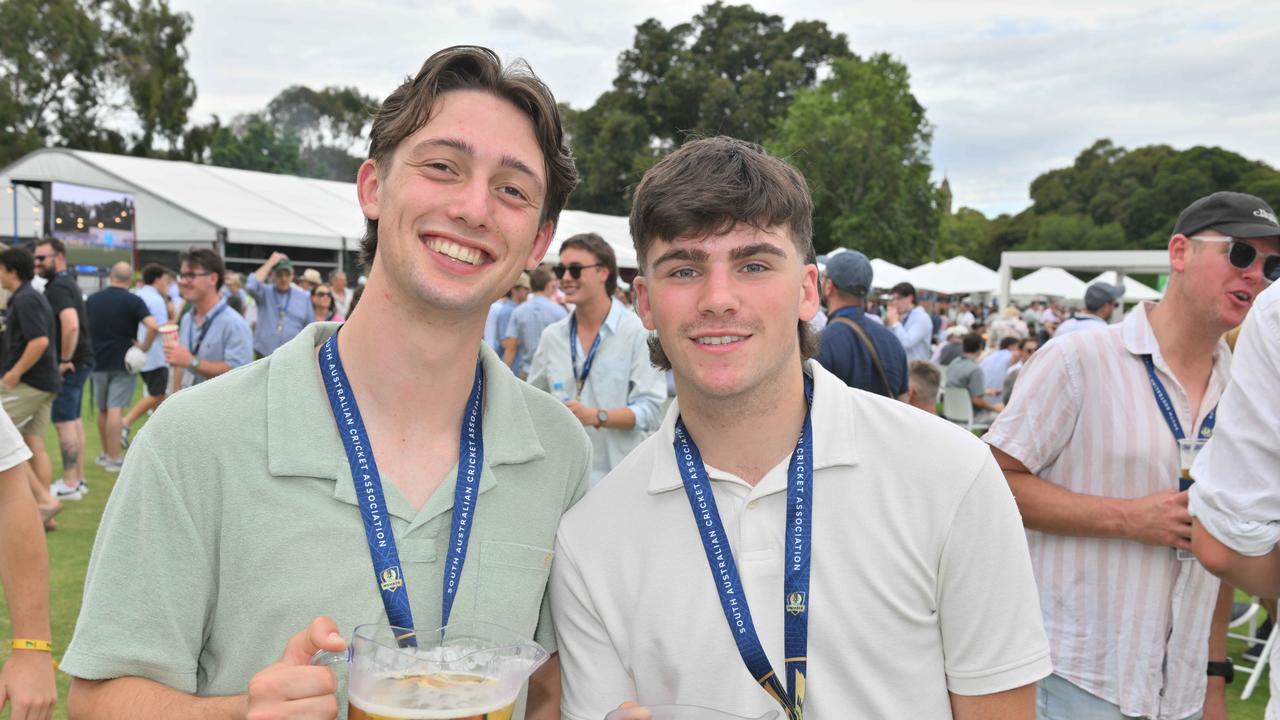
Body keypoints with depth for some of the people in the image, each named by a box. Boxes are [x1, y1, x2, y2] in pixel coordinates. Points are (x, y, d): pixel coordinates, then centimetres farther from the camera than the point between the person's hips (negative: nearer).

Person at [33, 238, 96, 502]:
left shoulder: (58, 287, -16)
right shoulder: (67, 283, 15)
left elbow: (71, 324, -31)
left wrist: (64, 360, -21)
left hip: (70, 364, -10)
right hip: (79, 361, 10)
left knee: (64, 422, -5)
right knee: (74, 420, 14)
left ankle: (69, 484, 0)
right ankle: (78, 479, 20)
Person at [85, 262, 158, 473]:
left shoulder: (92, 299, 6)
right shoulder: (133, 301, -9)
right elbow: (153, 326, -23)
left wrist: (90, 349, 19)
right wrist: (145, 346, -10)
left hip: (98, 362, 4)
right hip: (123, 363, -4)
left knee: (102, 409, 16)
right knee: (115, 409, -7)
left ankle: (106, 453, 26)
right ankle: (114, 458, -7)